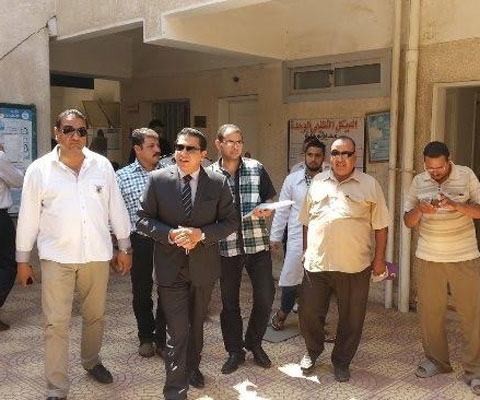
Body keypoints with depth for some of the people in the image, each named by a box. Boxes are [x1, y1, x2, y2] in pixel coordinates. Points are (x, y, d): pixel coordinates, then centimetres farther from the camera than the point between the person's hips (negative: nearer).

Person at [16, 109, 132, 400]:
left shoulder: (102, 166, -1)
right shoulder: (39, 169, -4)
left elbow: (116, 208, 6)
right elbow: (28, 217, 1)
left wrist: (125, 248, 8)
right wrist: (23, 260, 4)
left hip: (97, 255, 2)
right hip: (57, 257, -2)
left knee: (95, 315, 17)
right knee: (56, 324, 1)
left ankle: (91, 361, 42)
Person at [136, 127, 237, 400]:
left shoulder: (218, 183, -5)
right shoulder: (158, 179, -7)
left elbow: (231, 222, -2)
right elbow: (144, 220, -3)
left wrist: (201, 234, -18)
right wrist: (170, 234, -20)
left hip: (204, 266, 2)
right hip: (171, 267, -2)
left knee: (197, 324, 22)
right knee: (177, 332, -4)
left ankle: (193, 367, 47)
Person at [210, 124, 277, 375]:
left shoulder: (256, 168, 4)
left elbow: (269, 199, 9)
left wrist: (265, 210, -11)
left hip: (257, 243, 1)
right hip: (226, 247, -1)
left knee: (265, 297, 4)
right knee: (229, 302, 10)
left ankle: (254, 343, 29)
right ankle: (234, 351, 29)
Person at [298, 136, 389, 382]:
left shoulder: (369, 185, 2)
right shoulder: (317, 182, 10)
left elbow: (380, 226, 2)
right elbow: (306, 221, 15)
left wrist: (379, 258, -1)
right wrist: (307, 250, 13)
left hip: (354, 266, -2)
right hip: (317, 262, 2)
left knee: (351, 318, 9)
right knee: (309, 313, 9)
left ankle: (342, 361, 29)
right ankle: (312, 351, 35)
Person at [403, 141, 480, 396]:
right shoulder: (418, 182, 3)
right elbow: (408, 222, 4)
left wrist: (456, 205, -24)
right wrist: (419, 210, -17)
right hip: (428, 257, 2)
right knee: (430, 312, 9)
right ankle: (436, 360, 26)